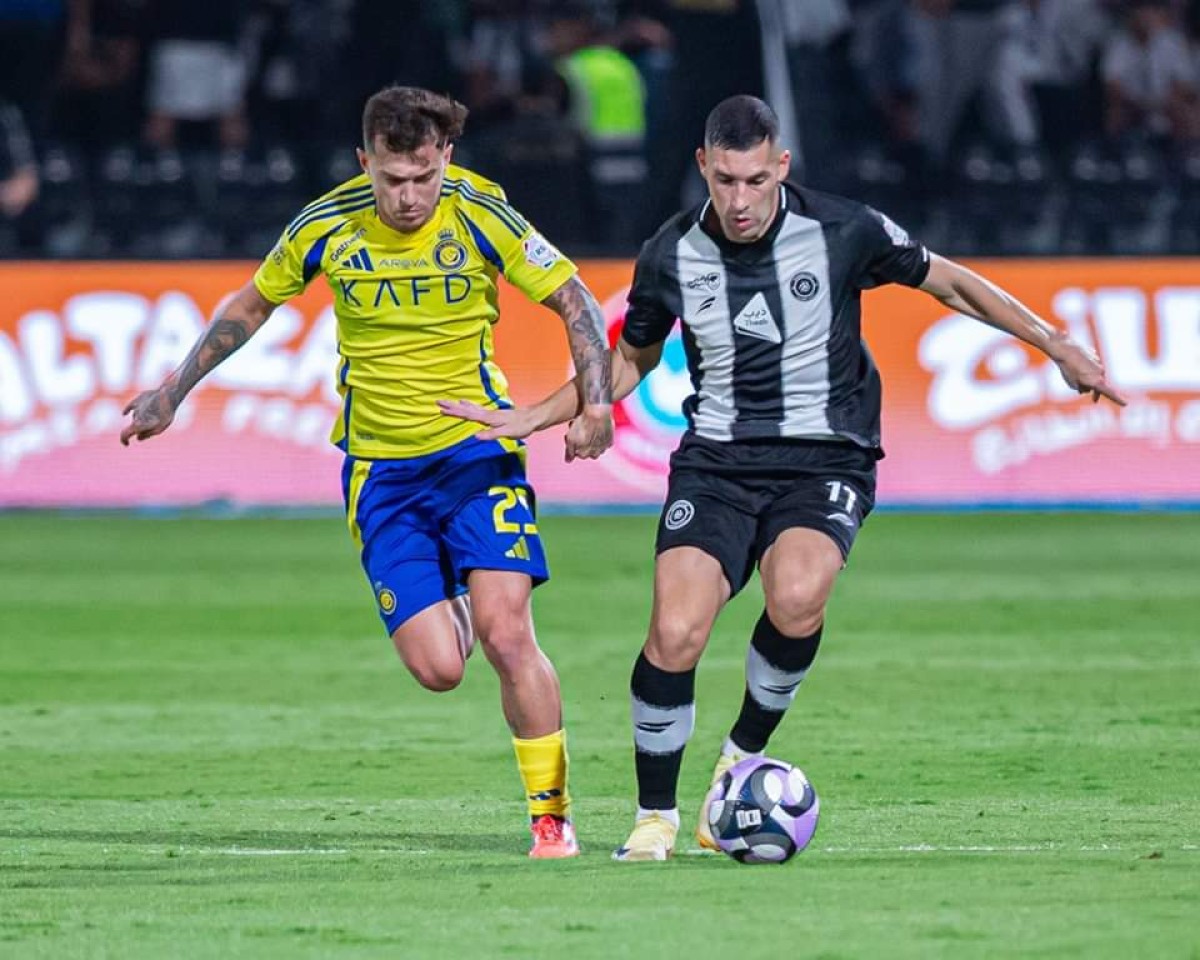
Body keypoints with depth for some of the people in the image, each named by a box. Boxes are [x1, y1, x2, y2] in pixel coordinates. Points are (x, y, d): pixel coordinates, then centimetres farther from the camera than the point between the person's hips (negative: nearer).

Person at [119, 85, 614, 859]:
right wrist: (172, 394, 14)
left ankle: (553, 817, -2)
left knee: (506, 634, -17)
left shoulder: (481, 215, -11)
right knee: (437, 669, -9)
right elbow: (253, 304, 12)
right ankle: (450, 610, 30)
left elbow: (575, 302, -2)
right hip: (380, 469, 1)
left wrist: (597, 402, -16)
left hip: (478, 450, -1)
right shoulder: (328, 227, -7)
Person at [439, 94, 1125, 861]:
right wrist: (532, 418, 9)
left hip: (825, 460, -2)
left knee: (797, 596, -33)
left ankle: (743, 756, -5)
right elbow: (631, 361, 17)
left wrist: (1058, 347, 6)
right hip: (716, 463, 2)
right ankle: (655, 818, 1)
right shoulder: (671, 257, -2)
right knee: (675, 632, -20)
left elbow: (946, 281, 8)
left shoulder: (843, 232, -8)